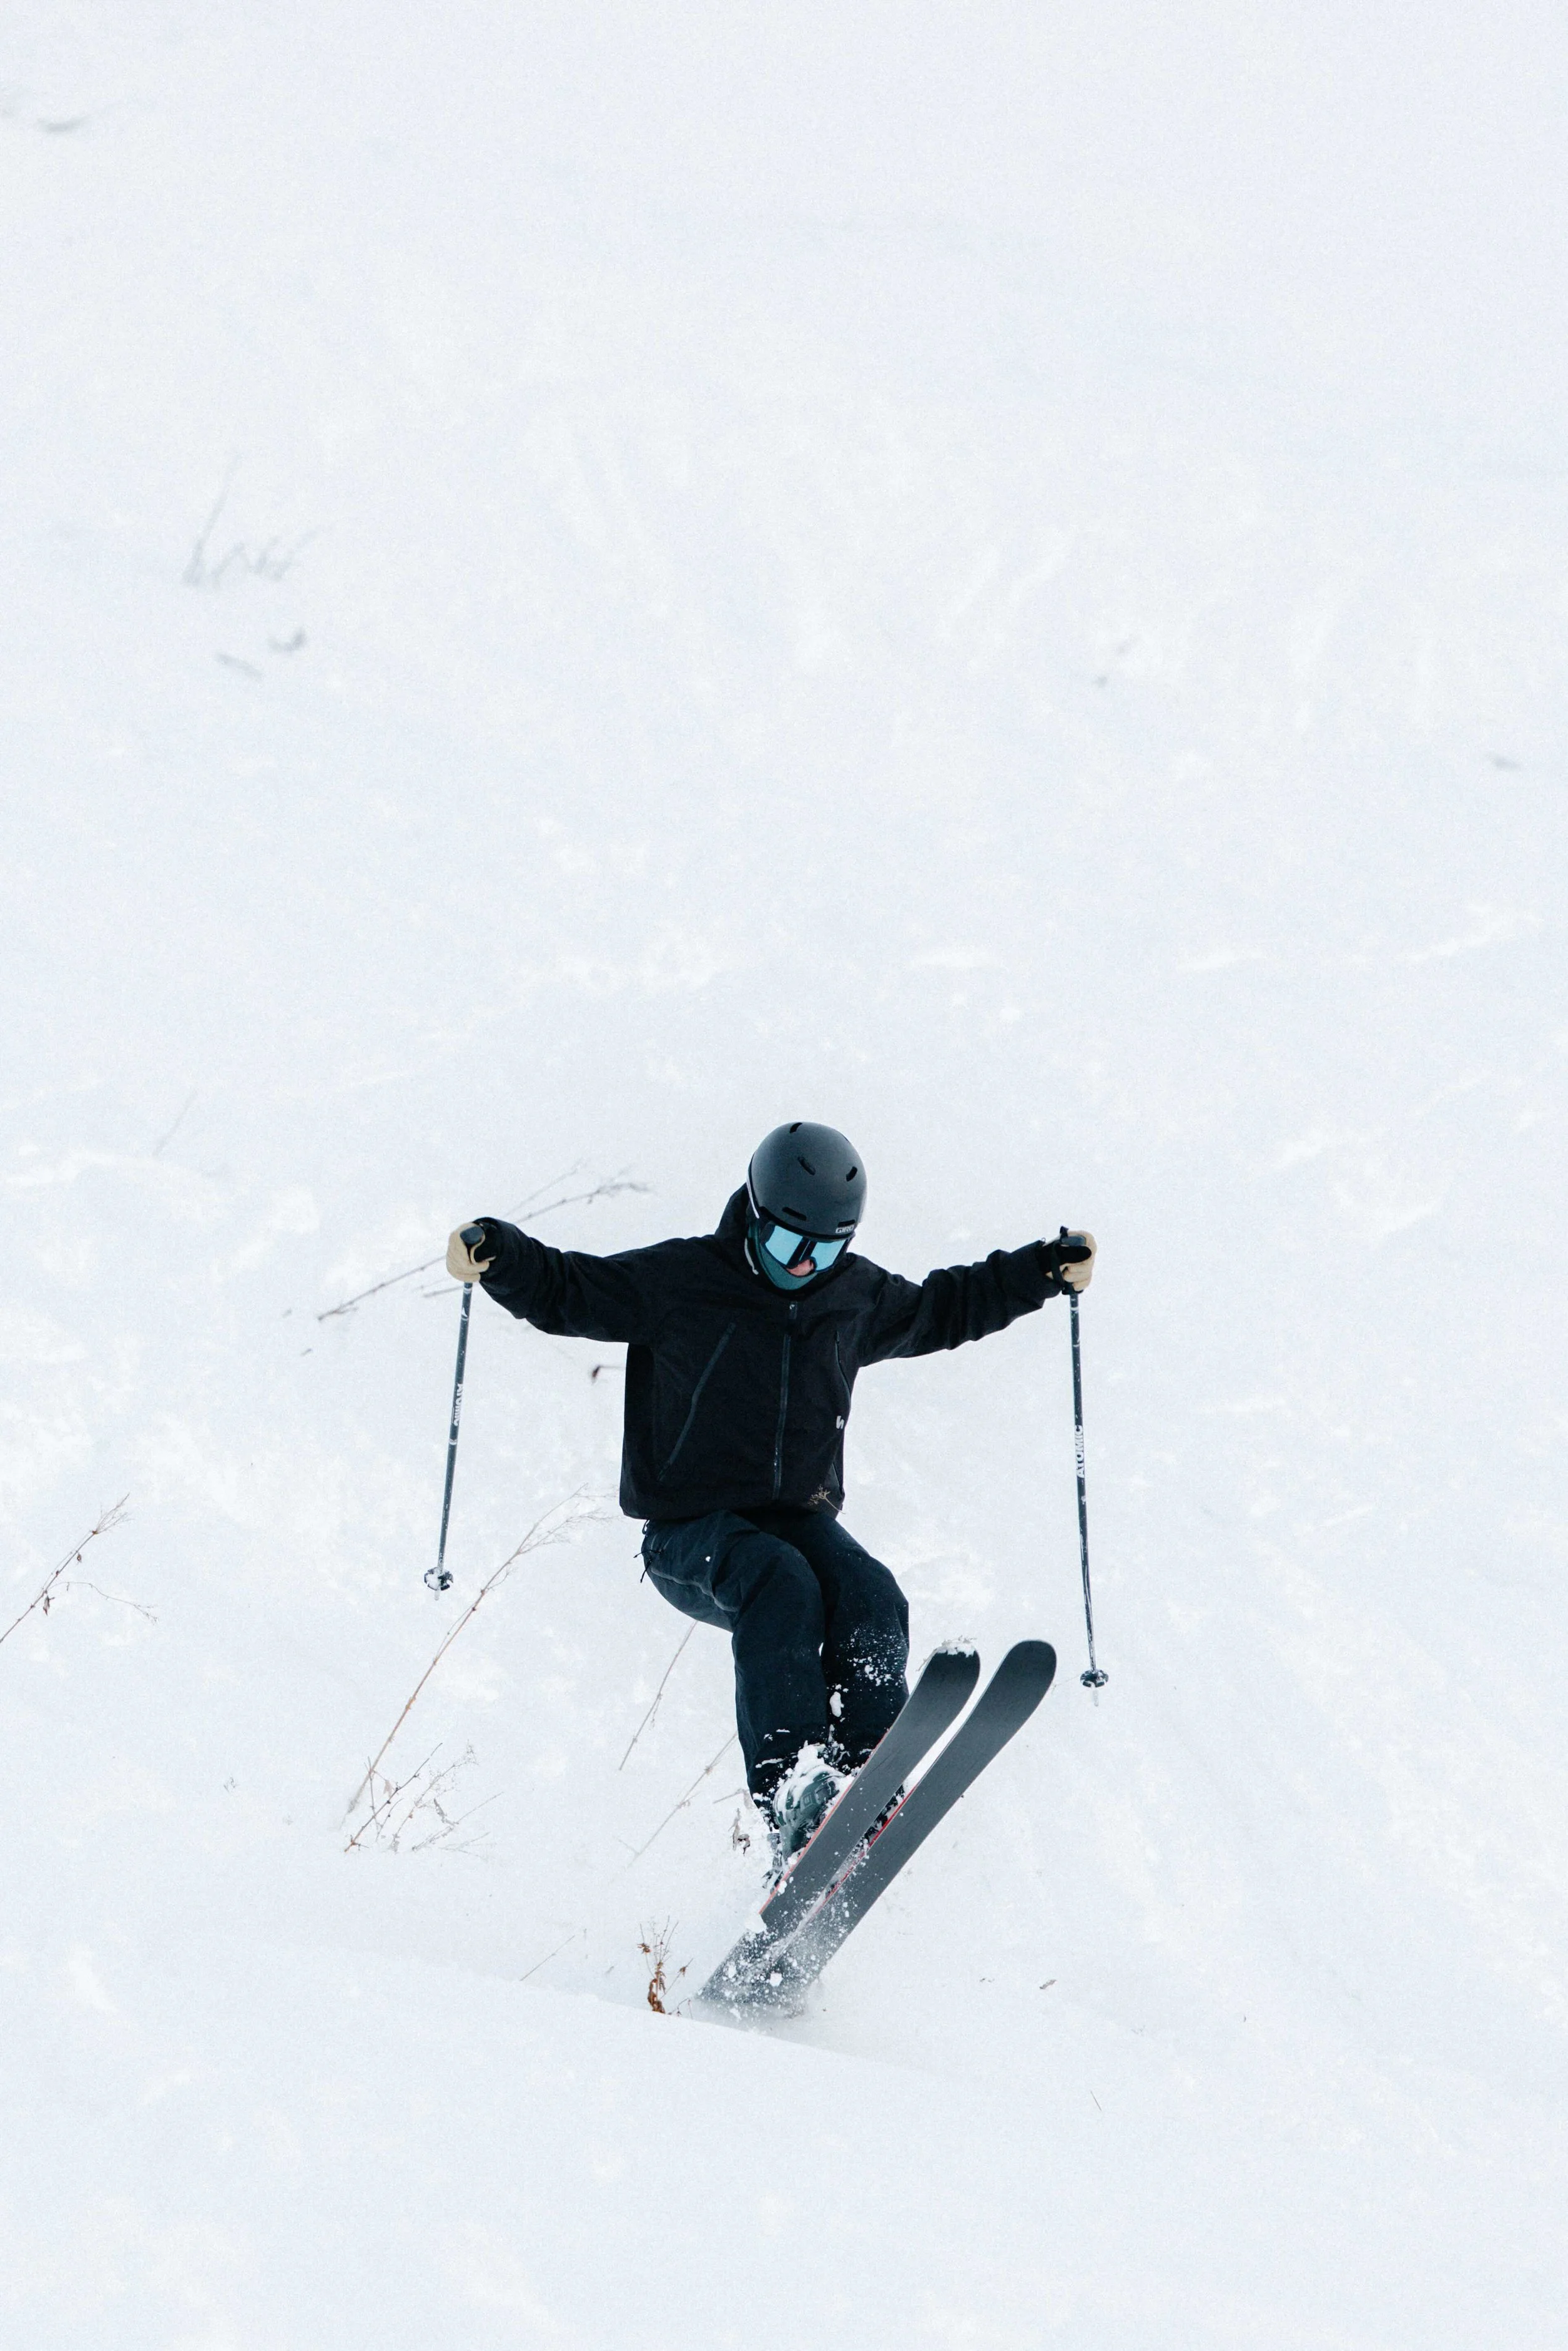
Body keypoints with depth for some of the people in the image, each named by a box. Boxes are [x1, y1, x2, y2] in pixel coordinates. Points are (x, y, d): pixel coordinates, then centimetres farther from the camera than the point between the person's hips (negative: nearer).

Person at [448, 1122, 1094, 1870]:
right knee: (782, 1586, -36)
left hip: (798, 1517, 4)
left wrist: (1046, 1270, 26)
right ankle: (792, 1804, -45)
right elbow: (565, 1292, 1)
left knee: (871, 1600, -29)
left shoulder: (859, 1297, 10)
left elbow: (943, 1308, 29)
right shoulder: (680, 1279, -4)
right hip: (689, 1533, -4)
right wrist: (497, 1256, -18)